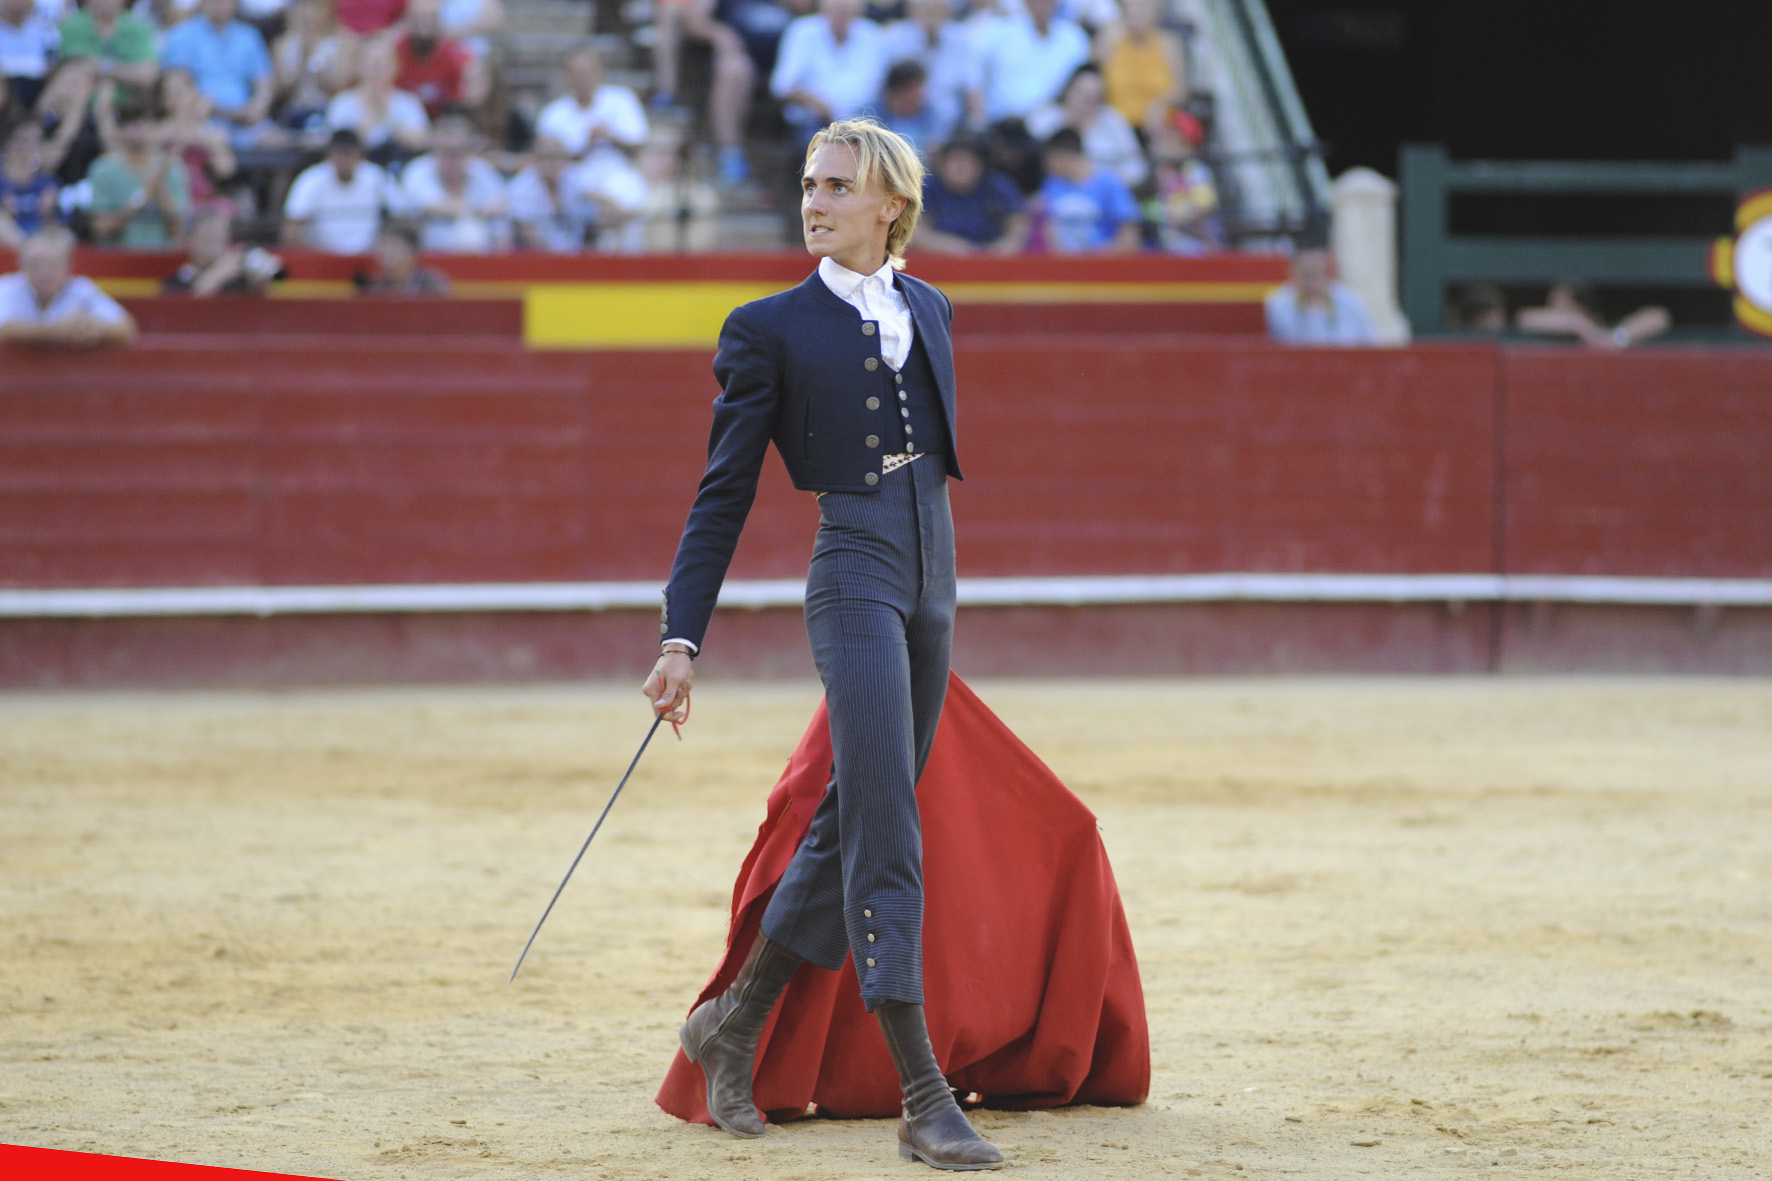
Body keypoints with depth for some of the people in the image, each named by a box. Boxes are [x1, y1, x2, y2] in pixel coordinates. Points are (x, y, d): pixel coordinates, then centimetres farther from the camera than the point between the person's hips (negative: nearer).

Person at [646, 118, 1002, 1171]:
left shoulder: (929, 310, 14)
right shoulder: (771, 329, -1)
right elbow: (724, 497, -2)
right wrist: (681, 640, -7)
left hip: (932, 578, 6)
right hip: (851, 573, -6)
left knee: (856, 821, 10)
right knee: (885, 833, -12)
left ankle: (734, 1024, 25)